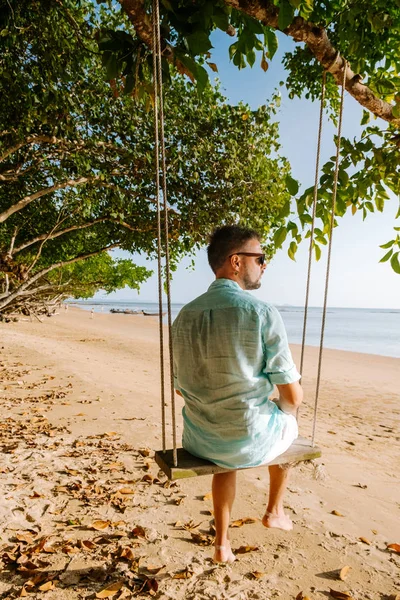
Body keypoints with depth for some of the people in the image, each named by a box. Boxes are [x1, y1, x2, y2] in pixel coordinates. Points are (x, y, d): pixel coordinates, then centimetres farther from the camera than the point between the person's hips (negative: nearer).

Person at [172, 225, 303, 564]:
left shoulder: (185, 316, -4)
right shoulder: (263, 313, -20)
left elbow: (180, 387, 6)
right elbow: (293, 396, -13)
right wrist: (283, 409, 10)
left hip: (198, 442, 4)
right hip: (251, 443, -3)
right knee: (288, 424, 31)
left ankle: (222, 544, 43)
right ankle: (275, 511, 47)